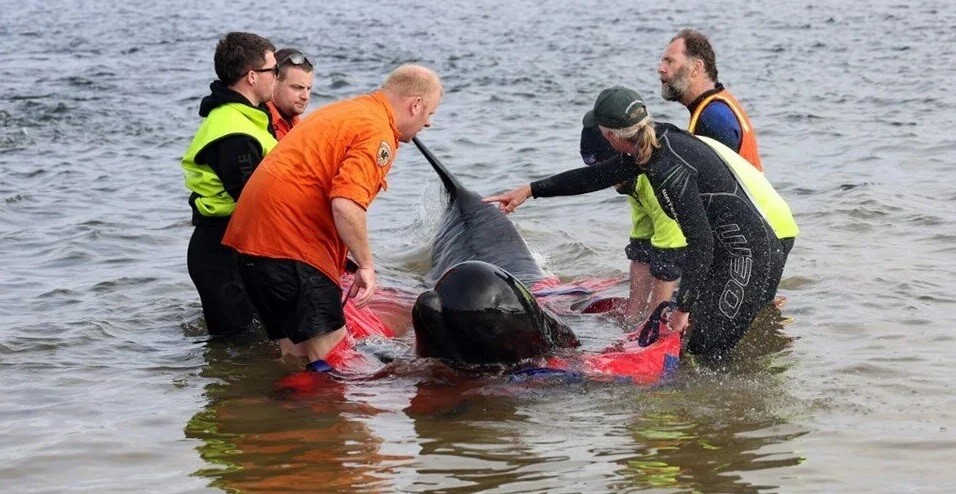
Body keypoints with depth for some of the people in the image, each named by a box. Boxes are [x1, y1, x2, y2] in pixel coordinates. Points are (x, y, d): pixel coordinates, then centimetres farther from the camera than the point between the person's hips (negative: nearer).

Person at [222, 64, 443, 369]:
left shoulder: (345, 111, 21)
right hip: (289, 240, -10)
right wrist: (366, 265, -14)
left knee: (294, 344, 13)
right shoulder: (378, 131, -11)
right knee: (328, 338, -10)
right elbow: (346, 204, -25)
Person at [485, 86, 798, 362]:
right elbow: (599, 176, 21)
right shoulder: (659, 143, 7)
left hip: (754, 246, -10)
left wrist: (683, 307, -14)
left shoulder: (669, 167, -22)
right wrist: (531, 190, 25)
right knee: (698, 343, 13)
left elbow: (700, 242, -22)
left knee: (707, 349, -7)